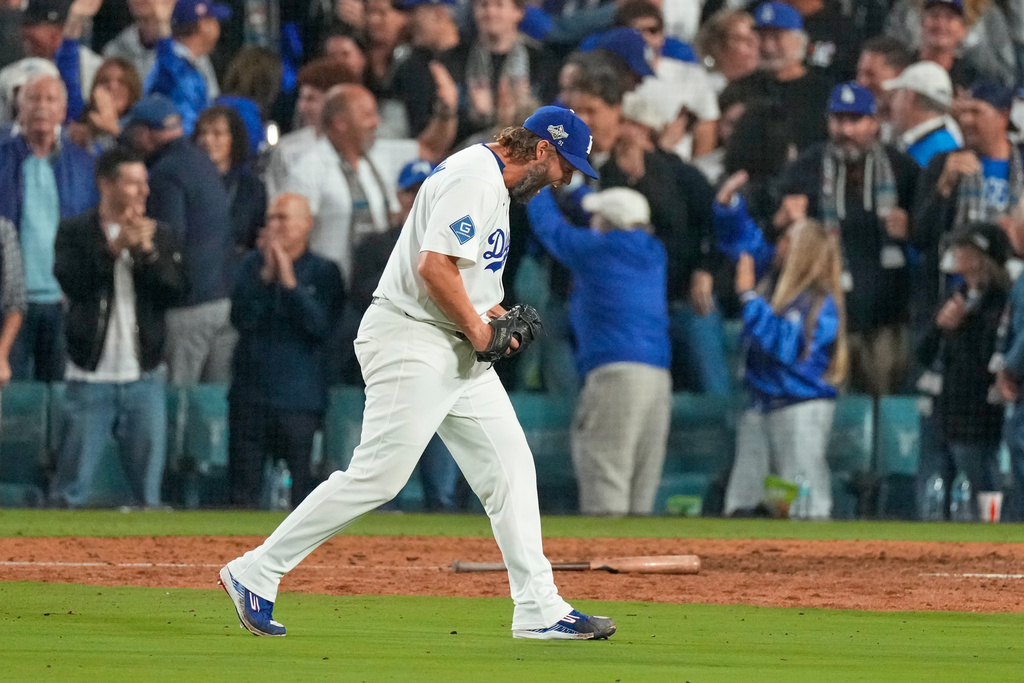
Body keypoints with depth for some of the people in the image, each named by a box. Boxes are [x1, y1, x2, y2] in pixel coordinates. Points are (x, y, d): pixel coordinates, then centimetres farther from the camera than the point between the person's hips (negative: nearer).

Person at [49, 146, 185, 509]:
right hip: (91, 376, -3)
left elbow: (173, 291, -1)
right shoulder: (75, 232, 2)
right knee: (72, 486, -3)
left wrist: (147, 252, -14)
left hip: (144, 377, 3)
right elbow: (72, 282, -14)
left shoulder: (159, 235, 10)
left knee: (148, 485, 4)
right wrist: (114, 247, -20)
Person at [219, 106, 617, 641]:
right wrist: (478, 329, -14)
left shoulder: (495, 181, 19)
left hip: (458, 351, 11)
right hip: (412, 341, -11)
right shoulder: (474, 177, -15)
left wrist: (490, 311, 11)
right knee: (378, 474, -12)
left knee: (510, 467, 5)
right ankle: (255, 573, -5)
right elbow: (434, 264, -24)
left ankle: (539, 610, 5)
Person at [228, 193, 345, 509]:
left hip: (300, 400, -3)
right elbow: (241, 318, -2)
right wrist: (266, 275, -11)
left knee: (304, 491, -7)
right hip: (250, 397, 3)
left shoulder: (323, 272, 3)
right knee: (243, 491, 2)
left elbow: (322, 326, -9)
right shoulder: (252, 266, 11)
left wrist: (289, 281, -13)